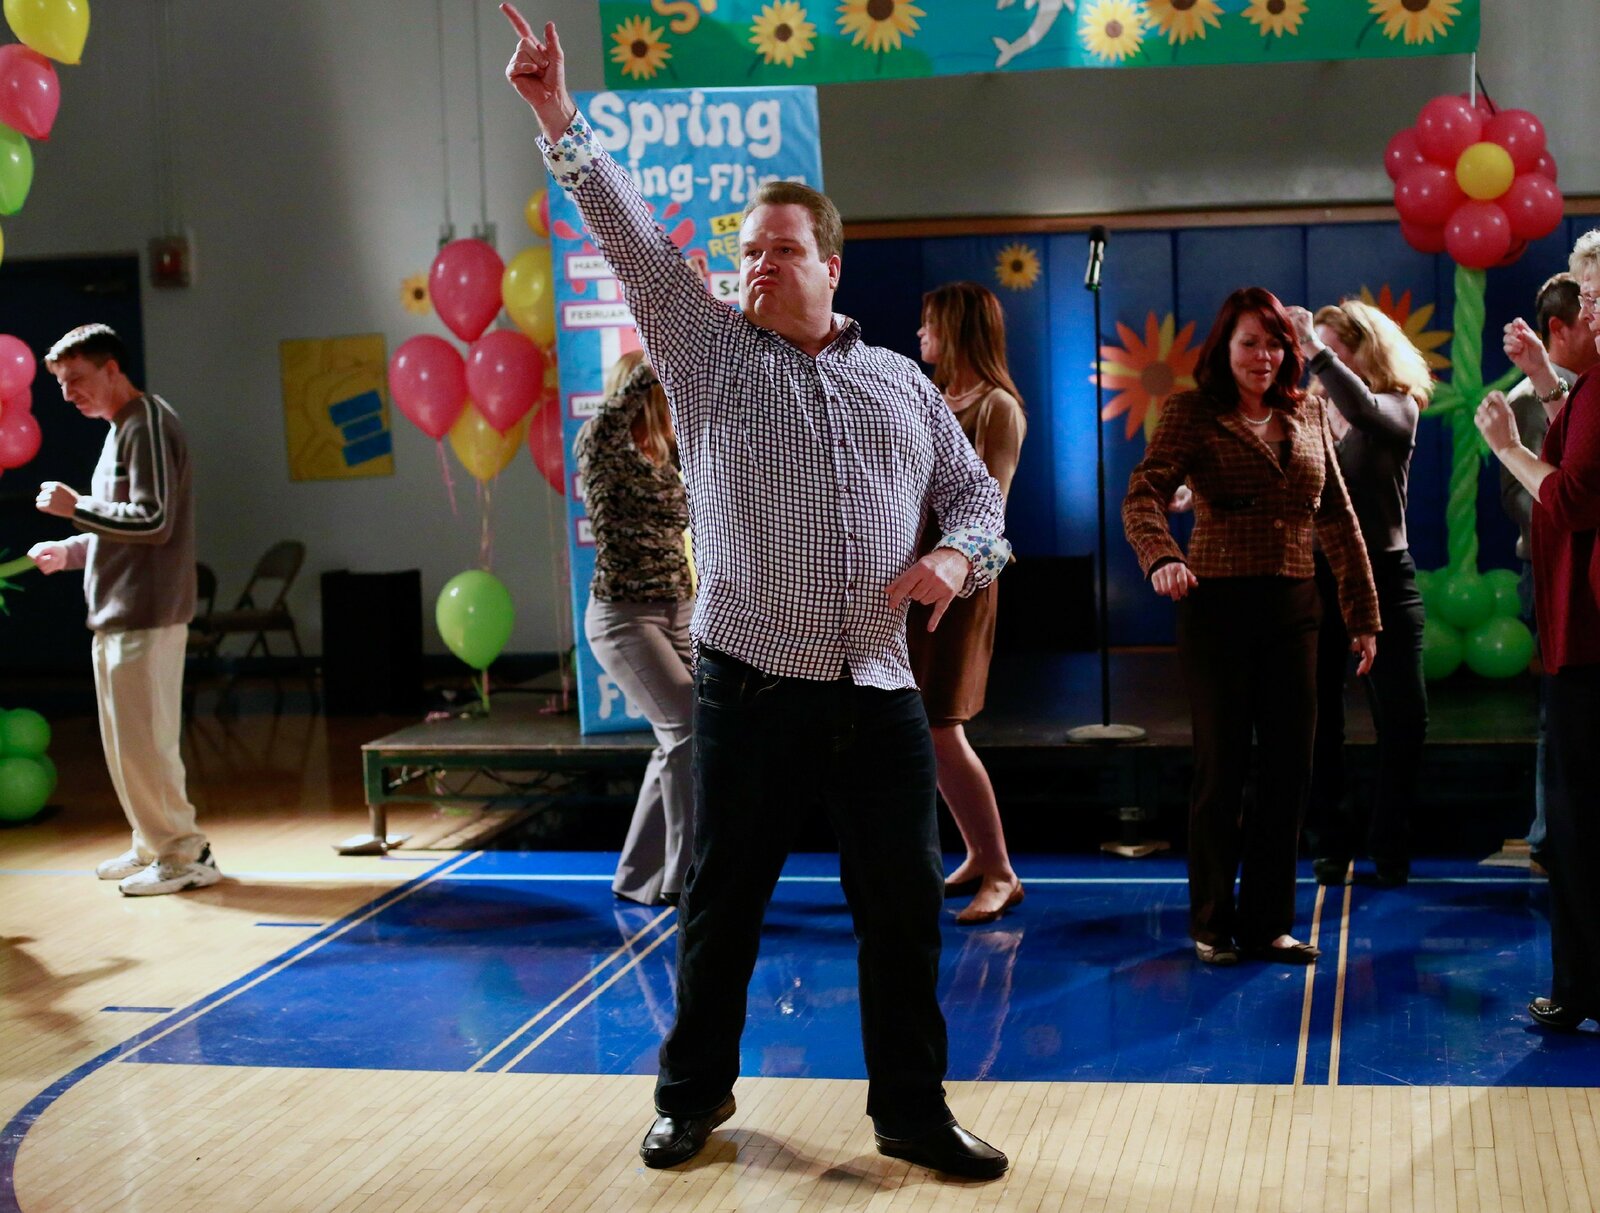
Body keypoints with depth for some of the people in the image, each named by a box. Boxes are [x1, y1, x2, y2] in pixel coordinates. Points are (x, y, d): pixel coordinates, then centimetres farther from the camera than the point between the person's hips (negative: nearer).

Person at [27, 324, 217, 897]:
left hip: (146, 615, -10)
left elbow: (153, 521, -20)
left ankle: (186, 855, 1)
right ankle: (152, 846, 23)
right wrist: (71, 550, 11)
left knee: (142, 742, -7)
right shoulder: (120, 429, 18)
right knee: (127, 742, 14)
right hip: (116, 614, 10)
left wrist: (77, 508, -16)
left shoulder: (147, 425, -12)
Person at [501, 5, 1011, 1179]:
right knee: (721, 903, 8)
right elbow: (633, 237, -4)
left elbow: (976, 492, 18)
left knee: (904, 907, 5)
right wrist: (560, 117, -12)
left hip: (880, 694, 2)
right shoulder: (708, 348, 6)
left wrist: (960, 556, -5)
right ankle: (694, 1094, 25)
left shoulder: (903, 384, 13)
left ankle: (913, 1109, 20)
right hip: (750, 686, -2)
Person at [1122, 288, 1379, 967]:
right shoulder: (1192, 413, -3)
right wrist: (1161, 557, -36)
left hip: (1292, 606, 5)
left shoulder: (1307, 415, 11)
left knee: (1290, 765, 5)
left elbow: (1338, 518, 14)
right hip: (1218, 604, -4)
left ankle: (1267, 921, 17)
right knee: (1222, 765, 2)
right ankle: (1212, 924, 15)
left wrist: (1362, 613, 11)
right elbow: (1143, 495, -16)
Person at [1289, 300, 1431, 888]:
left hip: (1383, 579, -2)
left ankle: (1389, 845, 15)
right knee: (1315, 718, 6)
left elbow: (1364, 411, -27)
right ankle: (1330, 841, 20)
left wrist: (1315, 349, -29)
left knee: (1403, 717, -1)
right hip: (1315, 576, 2)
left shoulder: (1398, 407, -4)